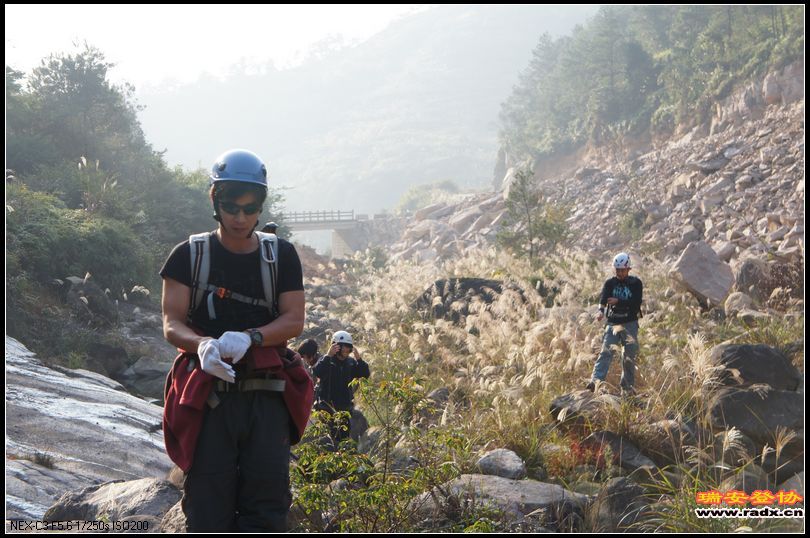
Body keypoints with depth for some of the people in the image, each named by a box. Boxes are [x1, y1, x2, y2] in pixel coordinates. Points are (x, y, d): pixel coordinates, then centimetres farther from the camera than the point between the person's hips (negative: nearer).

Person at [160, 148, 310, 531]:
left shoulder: (281, 255, 9)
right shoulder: (190, 255, 6)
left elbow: (294, 321, 1)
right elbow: (172, 324, 0)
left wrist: (249, 337, -19)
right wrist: (202, 344, -23)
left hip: (266, 398, 1)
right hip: (209, 397, -1)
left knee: (267, 506, -5)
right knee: (208, 506, -5)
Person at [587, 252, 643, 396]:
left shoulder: (636, 283, 2)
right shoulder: (610, 283, 4)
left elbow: (636, 303, -10)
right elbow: (603, 297, -14)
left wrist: (618, 301, -19)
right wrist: (601, 310, -34)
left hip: (630, 323, 0)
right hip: (612, 323, 0)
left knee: (630, 355, -1)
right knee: (606, 351, -16)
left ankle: (627, 388, 9)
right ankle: (595, 381, -29)